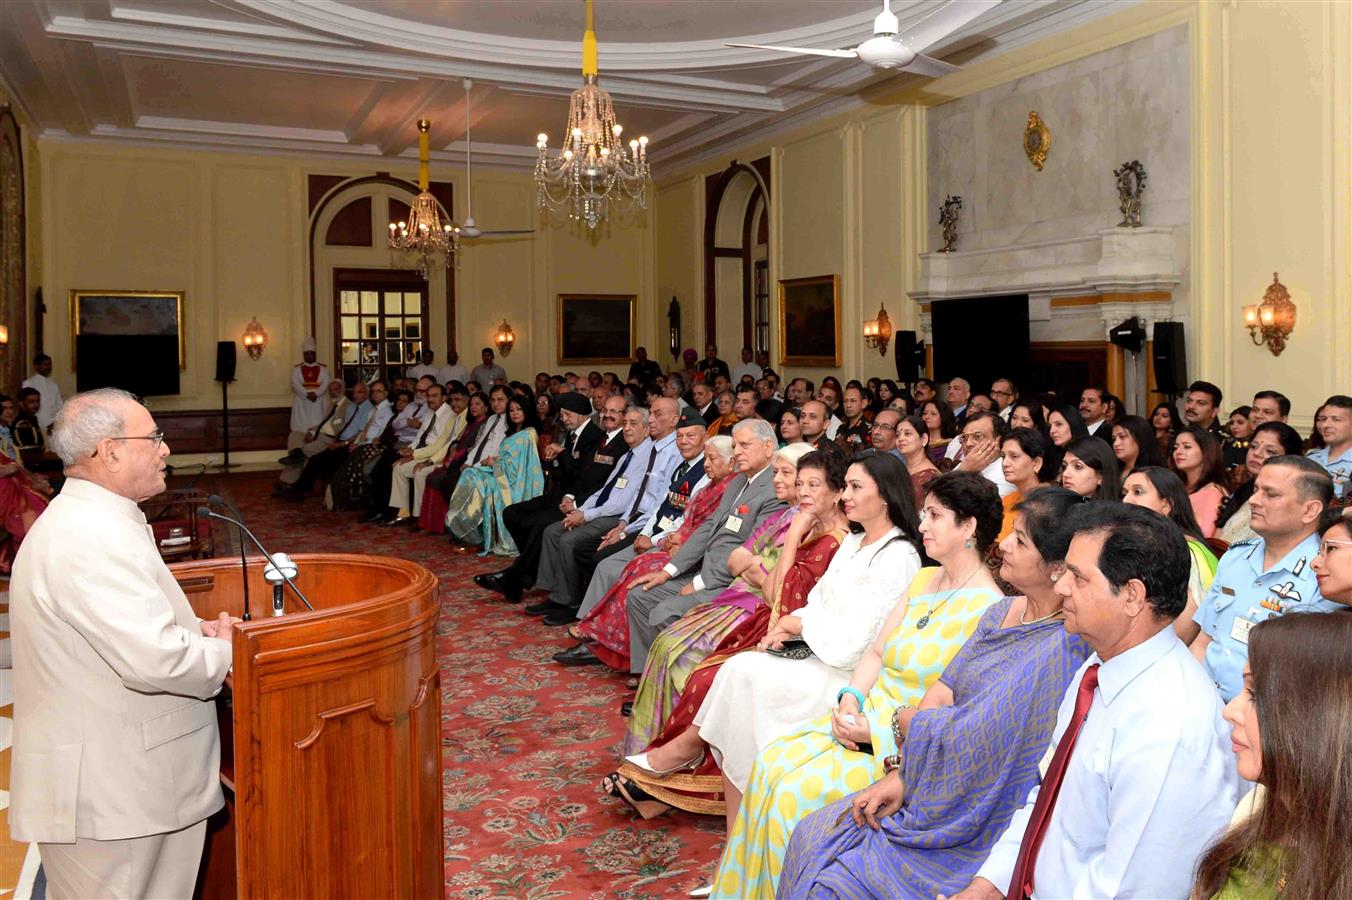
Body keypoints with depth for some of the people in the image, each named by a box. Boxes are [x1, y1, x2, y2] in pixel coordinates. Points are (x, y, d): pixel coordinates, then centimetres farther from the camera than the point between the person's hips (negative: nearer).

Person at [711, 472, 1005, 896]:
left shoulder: (987, 609, -15)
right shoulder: (924, 579, 10)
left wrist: (881, 732, -20)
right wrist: (851, 698, -6)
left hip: (910, 746, -7)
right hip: (866, 714, 7)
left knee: (794, 793, -20)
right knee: (770, 763, -11)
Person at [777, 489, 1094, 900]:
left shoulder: (1060, 649, -24)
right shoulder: (1002, 610, 4)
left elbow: (967, 739, -23)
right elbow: (941, 692, 3)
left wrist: (900, 719, -4)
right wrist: (899, 773, -7)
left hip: (981, 830, -8)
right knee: (810, 836, 2)